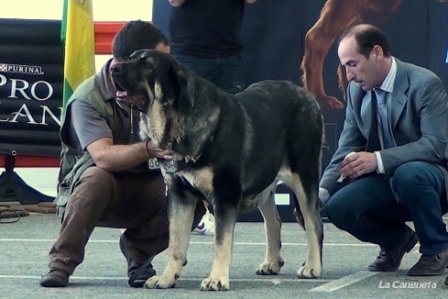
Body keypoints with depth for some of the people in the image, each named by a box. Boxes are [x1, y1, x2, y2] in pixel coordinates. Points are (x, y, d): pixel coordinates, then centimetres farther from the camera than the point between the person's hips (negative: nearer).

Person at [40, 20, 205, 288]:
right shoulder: (89, 98, -20)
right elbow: (103, 156, -33)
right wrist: (149, 150, -50)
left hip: (143, 193, 4)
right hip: (89, 190, -4)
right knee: (99, 177, -38)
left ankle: (138, 249, 1)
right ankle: (63, 261, -21)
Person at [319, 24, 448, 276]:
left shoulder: (425, 84, -17)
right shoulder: (356, 90, 3)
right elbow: (347, 150, 3)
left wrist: (378, 160, -36)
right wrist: (321, 191, -15)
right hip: (386, 181, 6)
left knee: (408, 174, -39)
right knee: (338, 207, -21)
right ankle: (396, 238, 10)